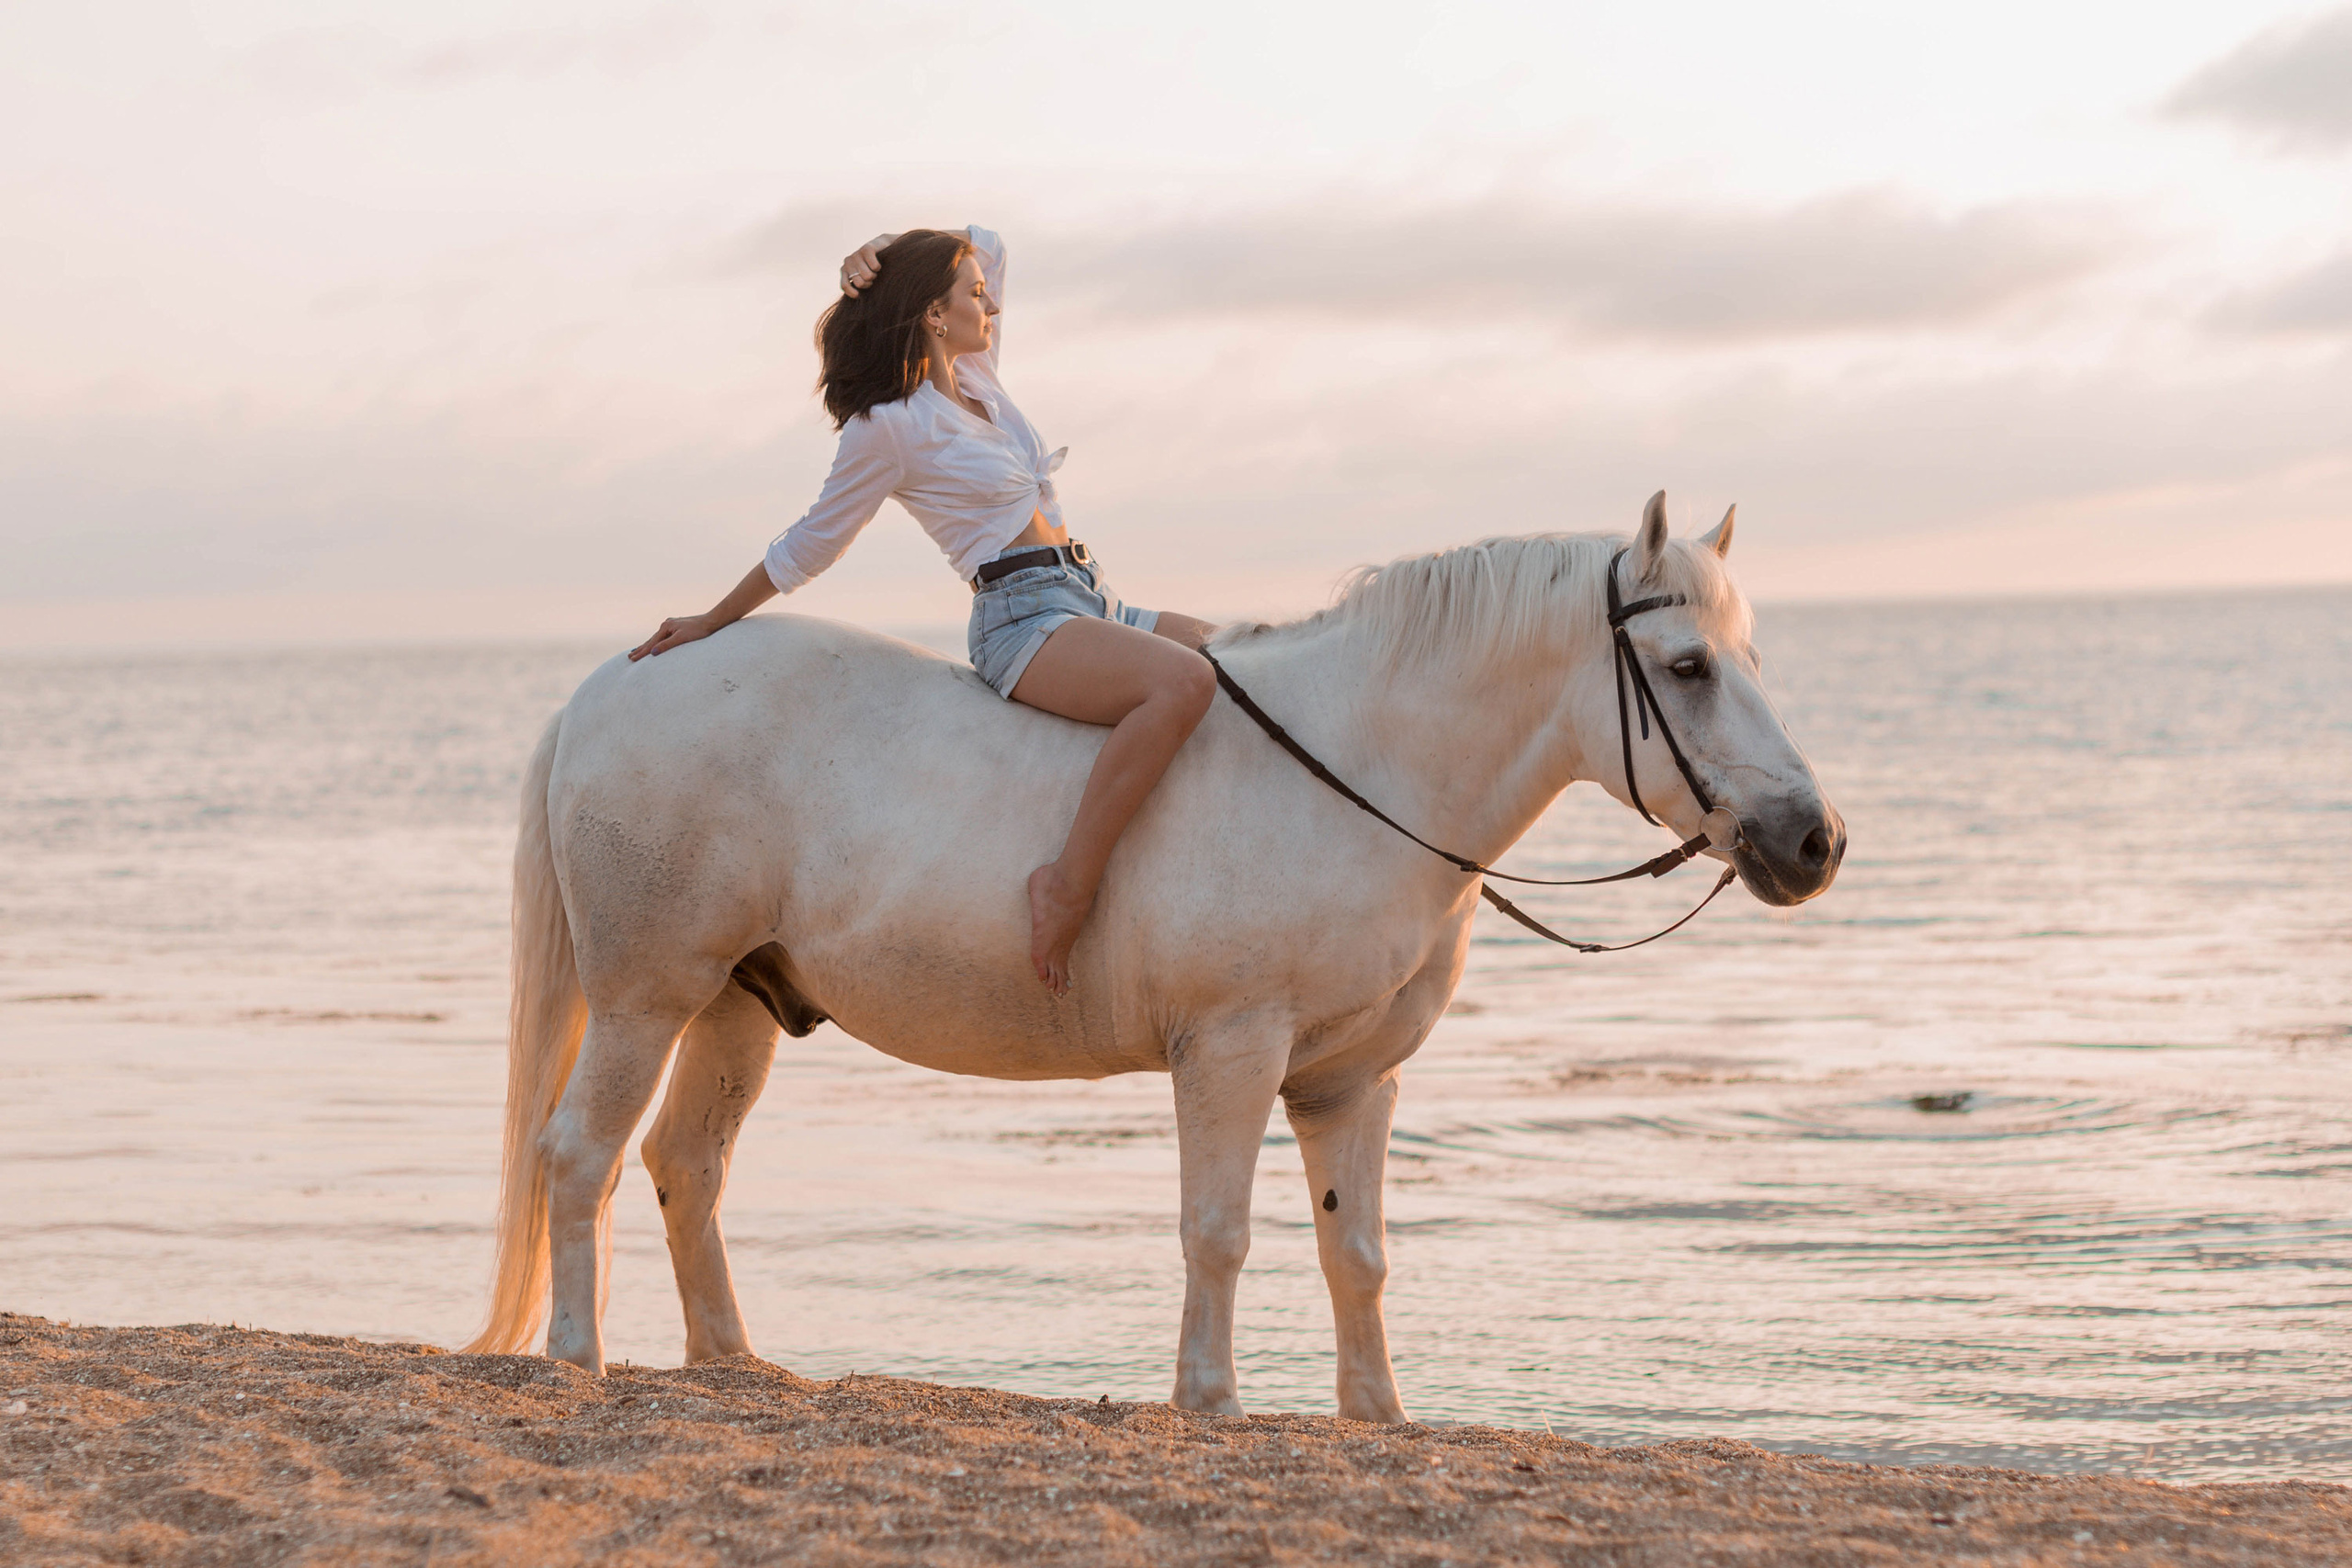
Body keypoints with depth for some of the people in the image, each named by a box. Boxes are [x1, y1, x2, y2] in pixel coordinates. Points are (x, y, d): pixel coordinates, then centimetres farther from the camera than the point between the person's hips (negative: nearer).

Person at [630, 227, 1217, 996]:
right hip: (1022, 621, -9)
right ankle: (1070, 881, -36)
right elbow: (811, 546, 3)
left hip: (1087, 602, 9)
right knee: (1184, 681, -35)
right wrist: (712, 621, 10)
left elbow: (985, 243, 28)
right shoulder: (891, 426, -7)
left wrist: (887, 257, 10)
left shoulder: (975, 382, 16)